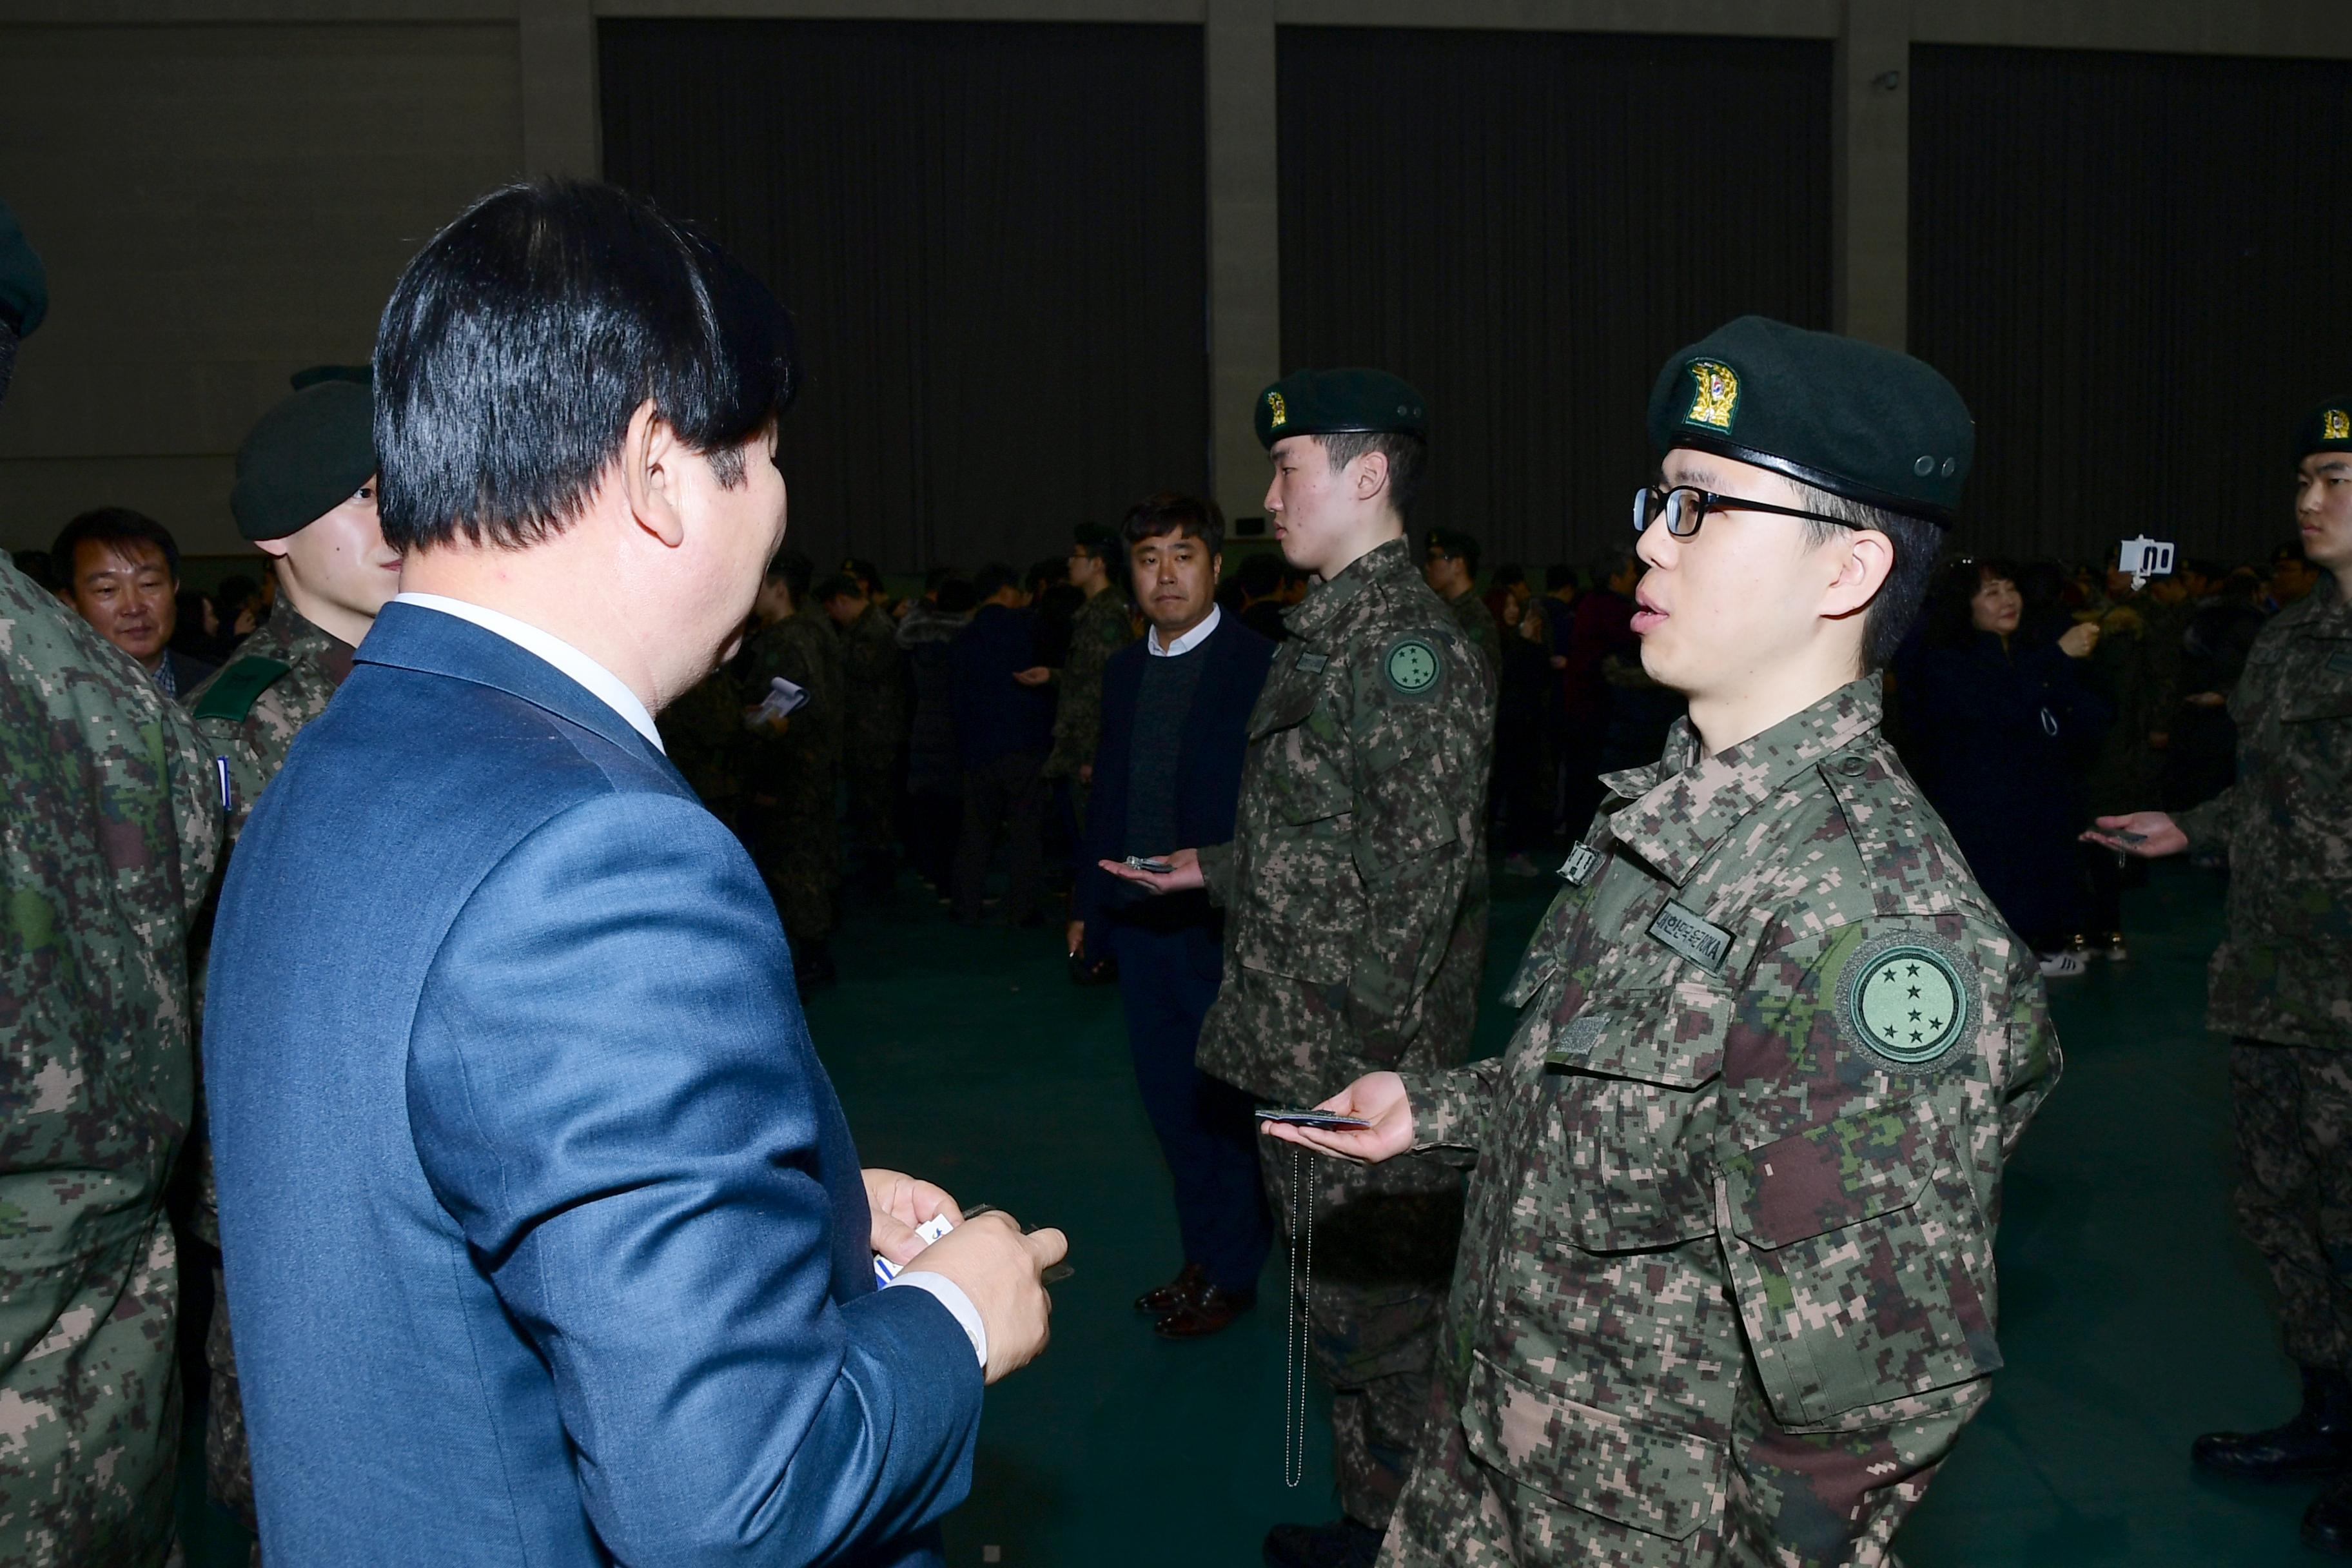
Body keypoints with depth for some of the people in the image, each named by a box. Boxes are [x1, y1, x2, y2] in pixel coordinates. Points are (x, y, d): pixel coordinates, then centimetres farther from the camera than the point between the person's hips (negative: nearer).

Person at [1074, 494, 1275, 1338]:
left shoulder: (1259, 666, -9)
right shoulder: (1124, 670, 11)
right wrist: (1087, 904, 15)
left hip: (1224, 925, -6)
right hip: (1139, 921, 6)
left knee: (1225, 1101, 5)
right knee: (1169, 1098, 14)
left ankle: (1232, 1274, 22)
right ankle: (1201, 1258, 30)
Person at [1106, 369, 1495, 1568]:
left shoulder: (1410, 647, -17)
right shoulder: (1330, 634, 13)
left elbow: (1416, 875, -21)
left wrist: (1360, 1048, -21)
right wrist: (1212, 870, 26)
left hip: (1363, 1077, -9)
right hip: (1302, 1064, 10)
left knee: (1373, 1326, 4)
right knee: (1341, 1310, 20)